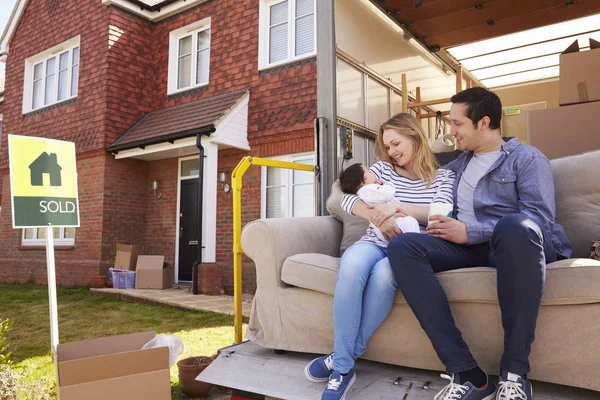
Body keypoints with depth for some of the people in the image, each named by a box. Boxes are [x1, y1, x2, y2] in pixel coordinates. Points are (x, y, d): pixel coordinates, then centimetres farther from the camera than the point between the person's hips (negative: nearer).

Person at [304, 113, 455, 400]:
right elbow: (349, 198, -2)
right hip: (375, 243, 2)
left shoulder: (443, 177, 11)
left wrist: (398, 207, -22)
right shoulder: (383, 169, 14)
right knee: (351, 264, -35)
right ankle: (343, 368, -26)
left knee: (383, 273, -37)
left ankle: (341, 359, -21)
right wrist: (381, 217, -21)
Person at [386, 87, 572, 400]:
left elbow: (540, 219, -9)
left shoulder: (527, 158, 6)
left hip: (515, 245, -4)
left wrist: (470, 232, -15)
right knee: (402, 247, -26)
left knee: (515, 226, -42)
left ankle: (515, 371, -28)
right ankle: (466, 373, -30)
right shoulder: (459, 164, 25)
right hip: (468, 246, 5)